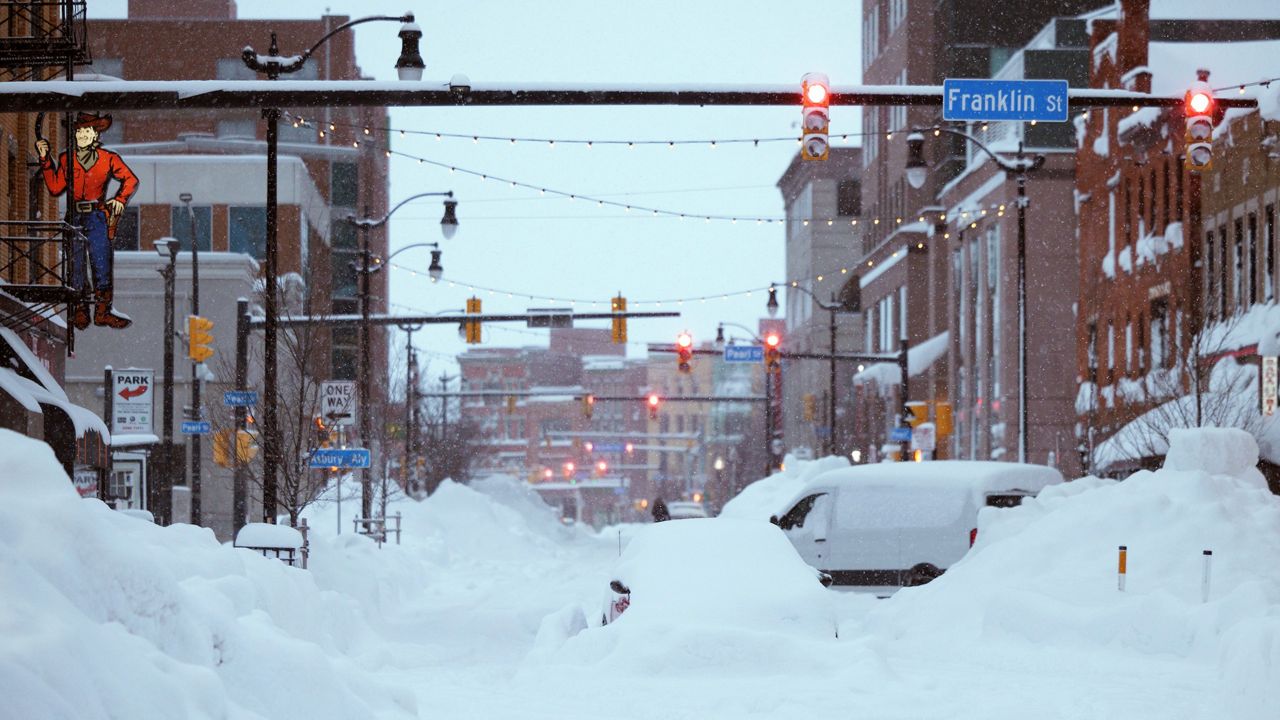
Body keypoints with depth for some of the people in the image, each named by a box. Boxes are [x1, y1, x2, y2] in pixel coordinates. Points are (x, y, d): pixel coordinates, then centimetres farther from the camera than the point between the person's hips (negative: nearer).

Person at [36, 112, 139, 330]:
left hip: (98, 218, -1)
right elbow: (55, 187, 3)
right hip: (74, 218, 1)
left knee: (101, 264, -4)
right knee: (76, 266, 3)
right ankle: (80, 313, 10)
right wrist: (45, 160, -1)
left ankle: (102, 312, 3)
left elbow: (130, 179, 13)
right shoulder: (67, 159, 6)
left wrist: (120, 199, 0)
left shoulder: (108, 159, 2)